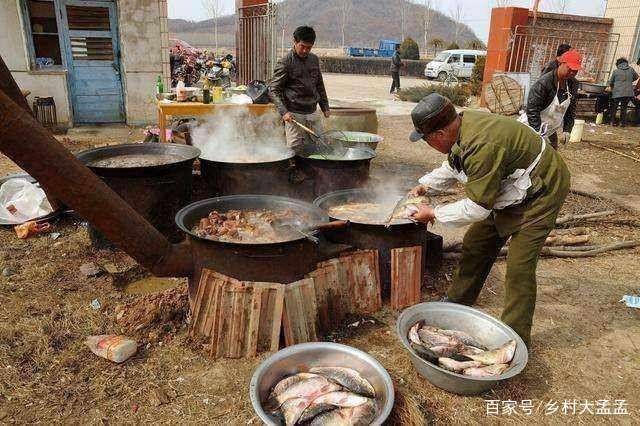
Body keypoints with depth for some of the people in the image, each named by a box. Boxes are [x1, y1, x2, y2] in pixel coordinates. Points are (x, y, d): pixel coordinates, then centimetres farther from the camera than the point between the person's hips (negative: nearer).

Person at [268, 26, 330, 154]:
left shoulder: (314, 60, 10)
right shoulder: (285, 63, -8)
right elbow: (273, 90, -10)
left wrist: (325, 106, 20)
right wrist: (283, 112, -22)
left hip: (314, 113, 6)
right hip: (294, 115, -6)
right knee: (296, 151, -5)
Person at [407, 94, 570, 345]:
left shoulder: (482, 147, -37)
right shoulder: (461, 125, -9)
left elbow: (477, 208, -29)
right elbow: (453, 166, 13)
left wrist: (434, 214, -18)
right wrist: (425, 186, 6)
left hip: (542, 190, -9)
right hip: (511, 190, 9)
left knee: (519, 267, -10)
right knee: (476, 245, 12)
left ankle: (516, 338, 5)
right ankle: (457, 302, 30)